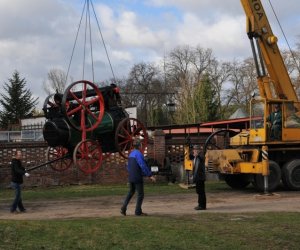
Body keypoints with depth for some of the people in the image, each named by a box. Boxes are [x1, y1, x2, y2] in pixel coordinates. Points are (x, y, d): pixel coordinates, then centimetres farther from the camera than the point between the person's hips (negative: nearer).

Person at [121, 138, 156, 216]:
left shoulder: (131, 154, 11)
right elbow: (143, 166, -24)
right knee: (140, 194, 2)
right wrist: (150, 175, -22)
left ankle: (123, 208, 12)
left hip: (131, 177, 8)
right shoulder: (138, 154, -17)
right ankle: (138, 211, 6)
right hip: (138, 177, -8)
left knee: (131, 192, 21)